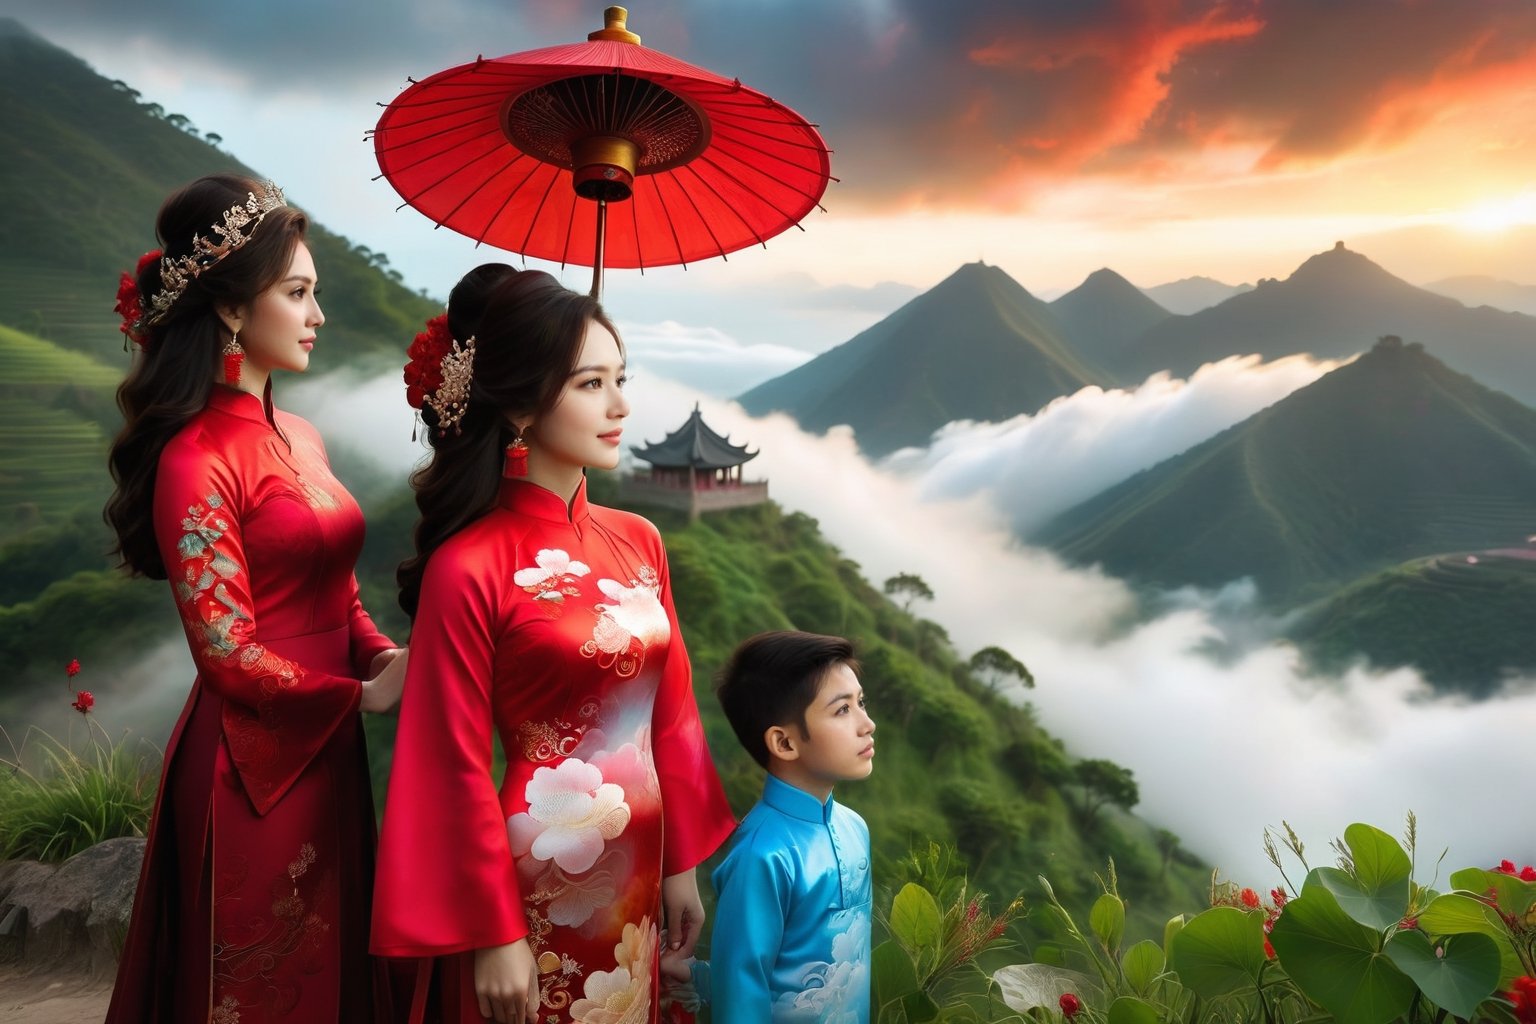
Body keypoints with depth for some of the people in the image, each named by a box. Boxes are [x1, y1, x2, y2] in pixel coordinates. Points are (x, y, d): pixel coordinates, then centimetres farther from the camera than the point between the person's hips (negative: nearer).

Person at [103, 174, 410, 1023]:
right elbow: (228, 650, -18)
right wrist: (364, 695, -13)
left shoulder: (298, 437, 8)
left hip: (325, 749, 7)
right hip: (253, 763, -7)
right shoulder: (197, 460, -16)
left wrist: (386, 657, -4)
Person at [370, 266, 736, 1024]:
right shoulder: (469, 569, -18)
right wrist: (494, 934, -11)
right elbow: (457, 768, -14)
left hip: (633, 878, 6)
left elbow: (670, 713, 6)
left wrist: (681, 864, 8)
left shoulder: (637, 542, 0)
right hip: (534, 885, -6)